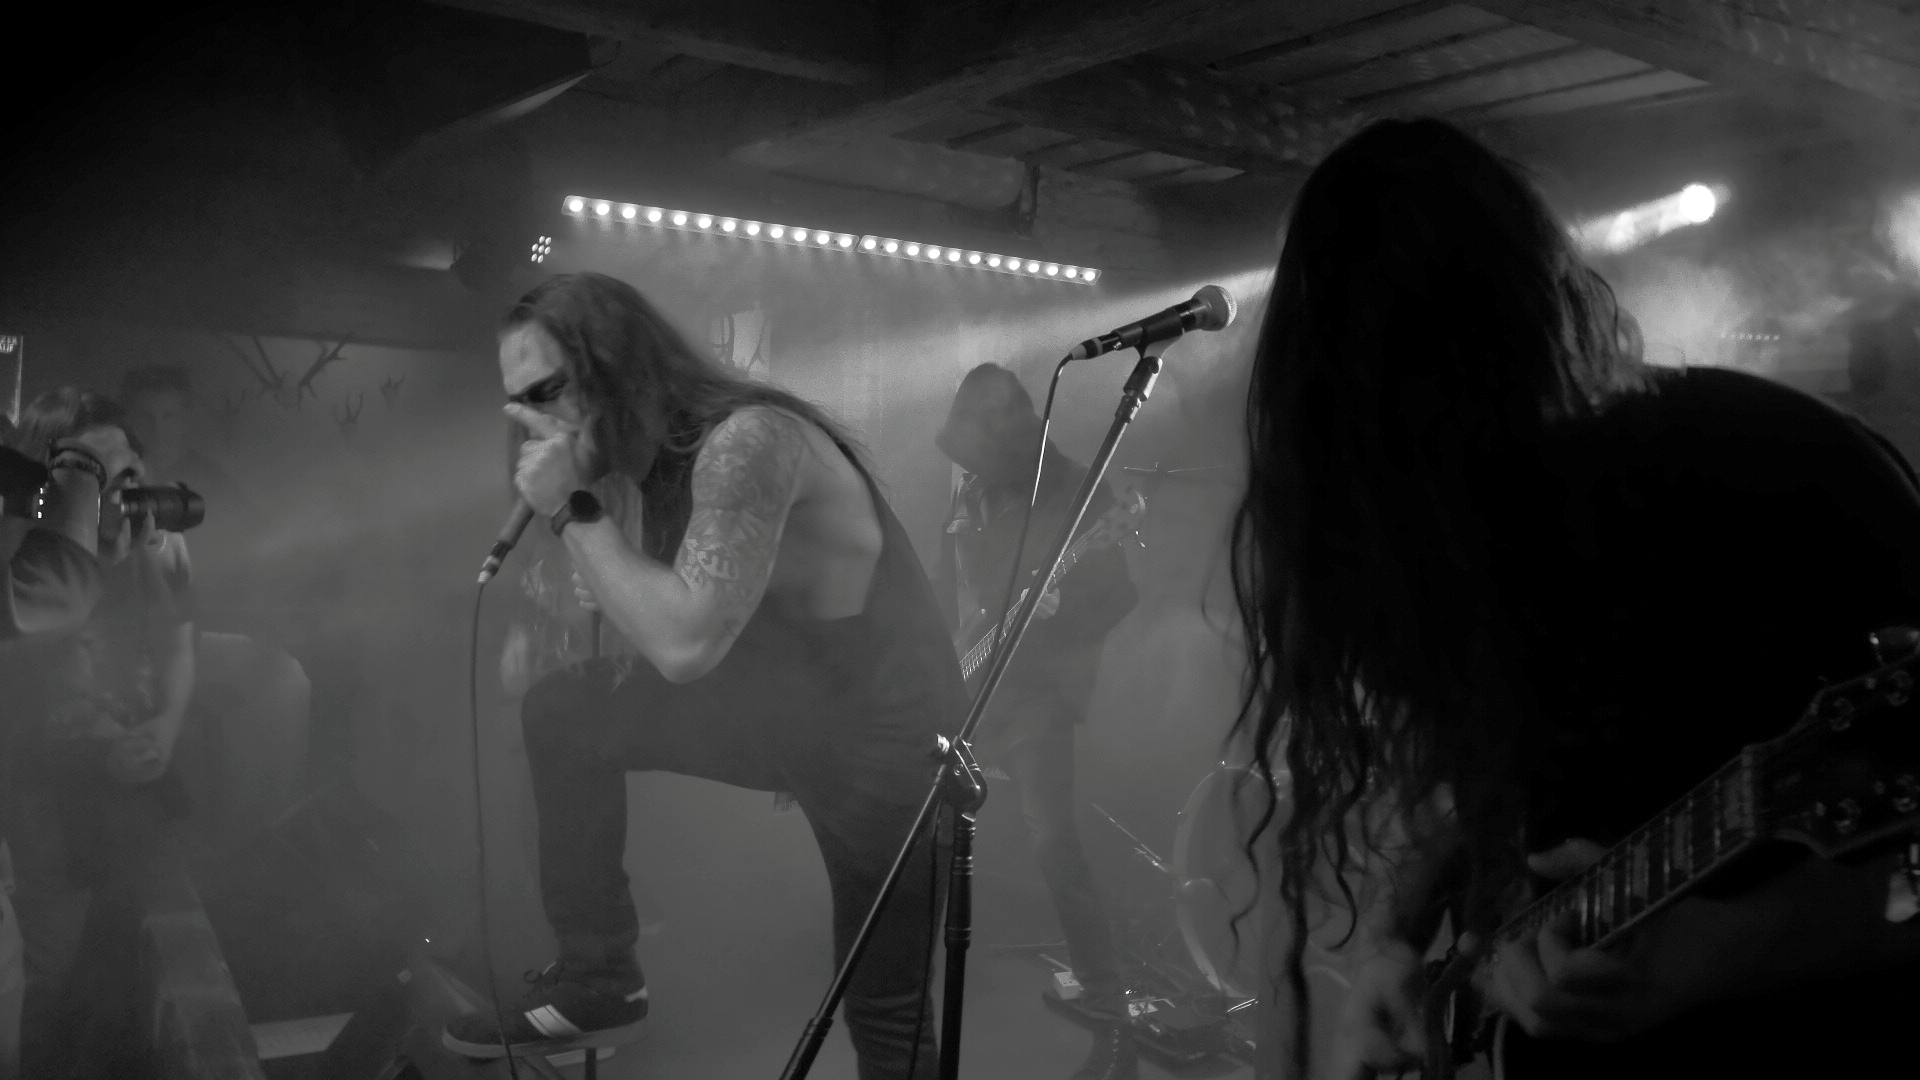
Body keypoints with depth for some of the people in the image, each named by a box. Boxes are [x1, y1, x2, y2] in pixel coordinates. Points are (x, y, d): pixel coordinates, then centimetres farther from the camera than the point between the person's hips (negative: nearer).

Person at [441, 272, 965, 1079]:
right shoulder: (636, 461, 1)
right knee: (563, 713, 3)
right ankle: (598, 979, 12)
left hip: (883, 724, -8)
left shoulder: (746, 442, -27)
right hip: (783, 697, 8)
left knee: (885, 1015, -3)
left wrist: (573, 510, -25)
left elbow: (687, 642, -33)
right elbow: (656, 637, 5)